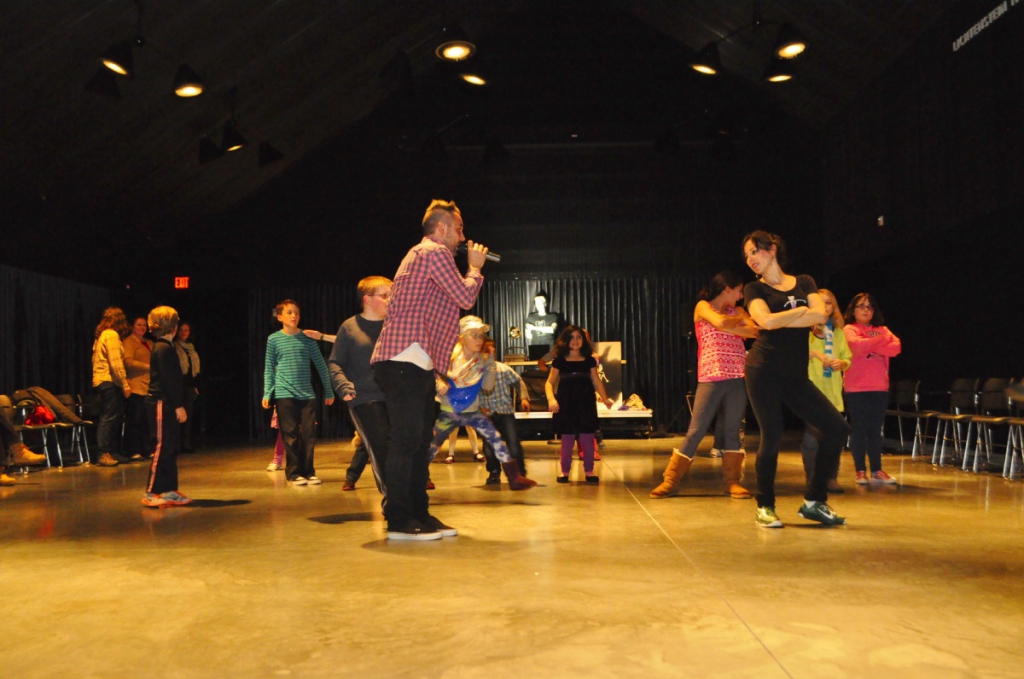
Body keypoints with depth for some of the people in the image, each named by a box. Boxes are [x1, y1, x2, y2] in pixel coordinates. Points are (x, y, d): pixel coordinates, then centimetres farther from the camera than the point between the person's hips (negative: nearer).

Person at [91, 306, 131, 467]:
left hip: (102, 381, 9)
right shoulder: (112, 335, -8)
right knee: (109, 418, -10)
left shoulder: (101, 335, 19)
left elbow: (96, 360, 18)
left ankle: (113, 452, 14)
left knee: (117, 416, 11)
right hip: (109, 381, -9)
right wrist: (125, 384, -16)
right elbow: (115, 362, -16)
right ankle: (103, 454, -11)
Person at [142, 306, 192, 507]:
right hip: (161, 403, -10)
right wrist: (179, 405, -18)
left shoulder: (162, 347, 17)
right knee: (162, 447, -6)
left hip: (164, 403, 10)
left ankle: (169, 491, 16)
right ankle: (152, 493, -2)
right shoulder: (164, 348, -14)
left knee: (172, 448, 12)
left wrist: (178, 404, 18)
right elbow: (169, 380, -18)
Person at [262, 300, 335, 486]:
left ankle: (308, 471, 12)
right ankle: (294, 472, 8)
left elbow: (321, 365, 11)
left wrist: (328, 391, 11)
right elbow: (269, 369, 6)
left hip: (307, 393, 2)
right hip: (284, 394, -2)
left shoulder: (307, 338, 6)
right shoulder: (273, 339, 3)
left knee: (309, 434, 2)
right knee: (291, 435, 0)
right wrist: (267, 394, -1)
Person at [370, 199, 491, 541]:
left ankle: (419, 514, 17)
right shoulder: (435, 253, -7)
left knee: (419, 441, 11)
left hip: (417, 363, 11)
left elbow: (454, 299, 30)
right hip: (405, 361, -11)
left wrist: (471, 268, 21)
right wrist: (475, 268, 7)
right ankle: (399, 521, -5)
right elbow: (465, 298, -9)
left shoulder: (422, 253, 26)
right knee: (406, 441, -9)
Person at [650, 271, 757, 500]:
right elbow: (720, 322, -16)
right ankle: (670, 481, 2)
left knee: (732, 430, 3)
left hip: (738, 378, 4)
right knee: (696, 431, -4)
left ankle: (732, 481, 10)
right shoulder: (703, 307, 4)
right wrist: (739, 319, -1)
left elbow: (755, 331, 0)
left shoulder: (737, 311, 17)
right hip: (711, 378, -4)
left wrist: (731, 325, -9)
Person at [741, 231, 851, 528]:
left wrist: (780, 321, -10)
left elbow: (821, 315, -5)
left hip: (796, 375, 4)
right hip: (764, 371, -4)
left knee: (837, 428, -1)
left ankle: (814, 501, 10)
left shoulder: (804, 282, 14)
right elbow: (767, 321, -16)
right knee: (772, 437, -7)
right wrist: (801, 310, -3)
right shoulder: (754, 289, 4)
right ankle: (765, 507, 11)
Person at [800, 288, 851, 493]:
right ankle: (812, 478, 6)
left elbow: (847, 358, 15)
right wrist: (814, 354, -23)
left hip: (833, 391, 5)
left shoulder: (838, 331, 16)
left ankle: (832, 478, 13)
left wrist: (841, 364, -5)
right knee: (811, 436, -5)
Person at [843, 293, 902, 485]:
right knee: (859, 430, -1)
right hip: (856, 389, -4)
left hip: (879, 388, 4)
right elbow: (857, 345, -16)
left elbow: (896, 347, 0)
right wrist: (881, 340, -2)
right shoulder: (849, 329, 4)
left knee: (875, 430, 7)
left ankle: (877, 471, 11)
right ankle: (860, 471, 5)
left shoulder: (882, 330, 16)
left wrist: (872, 347, -12)